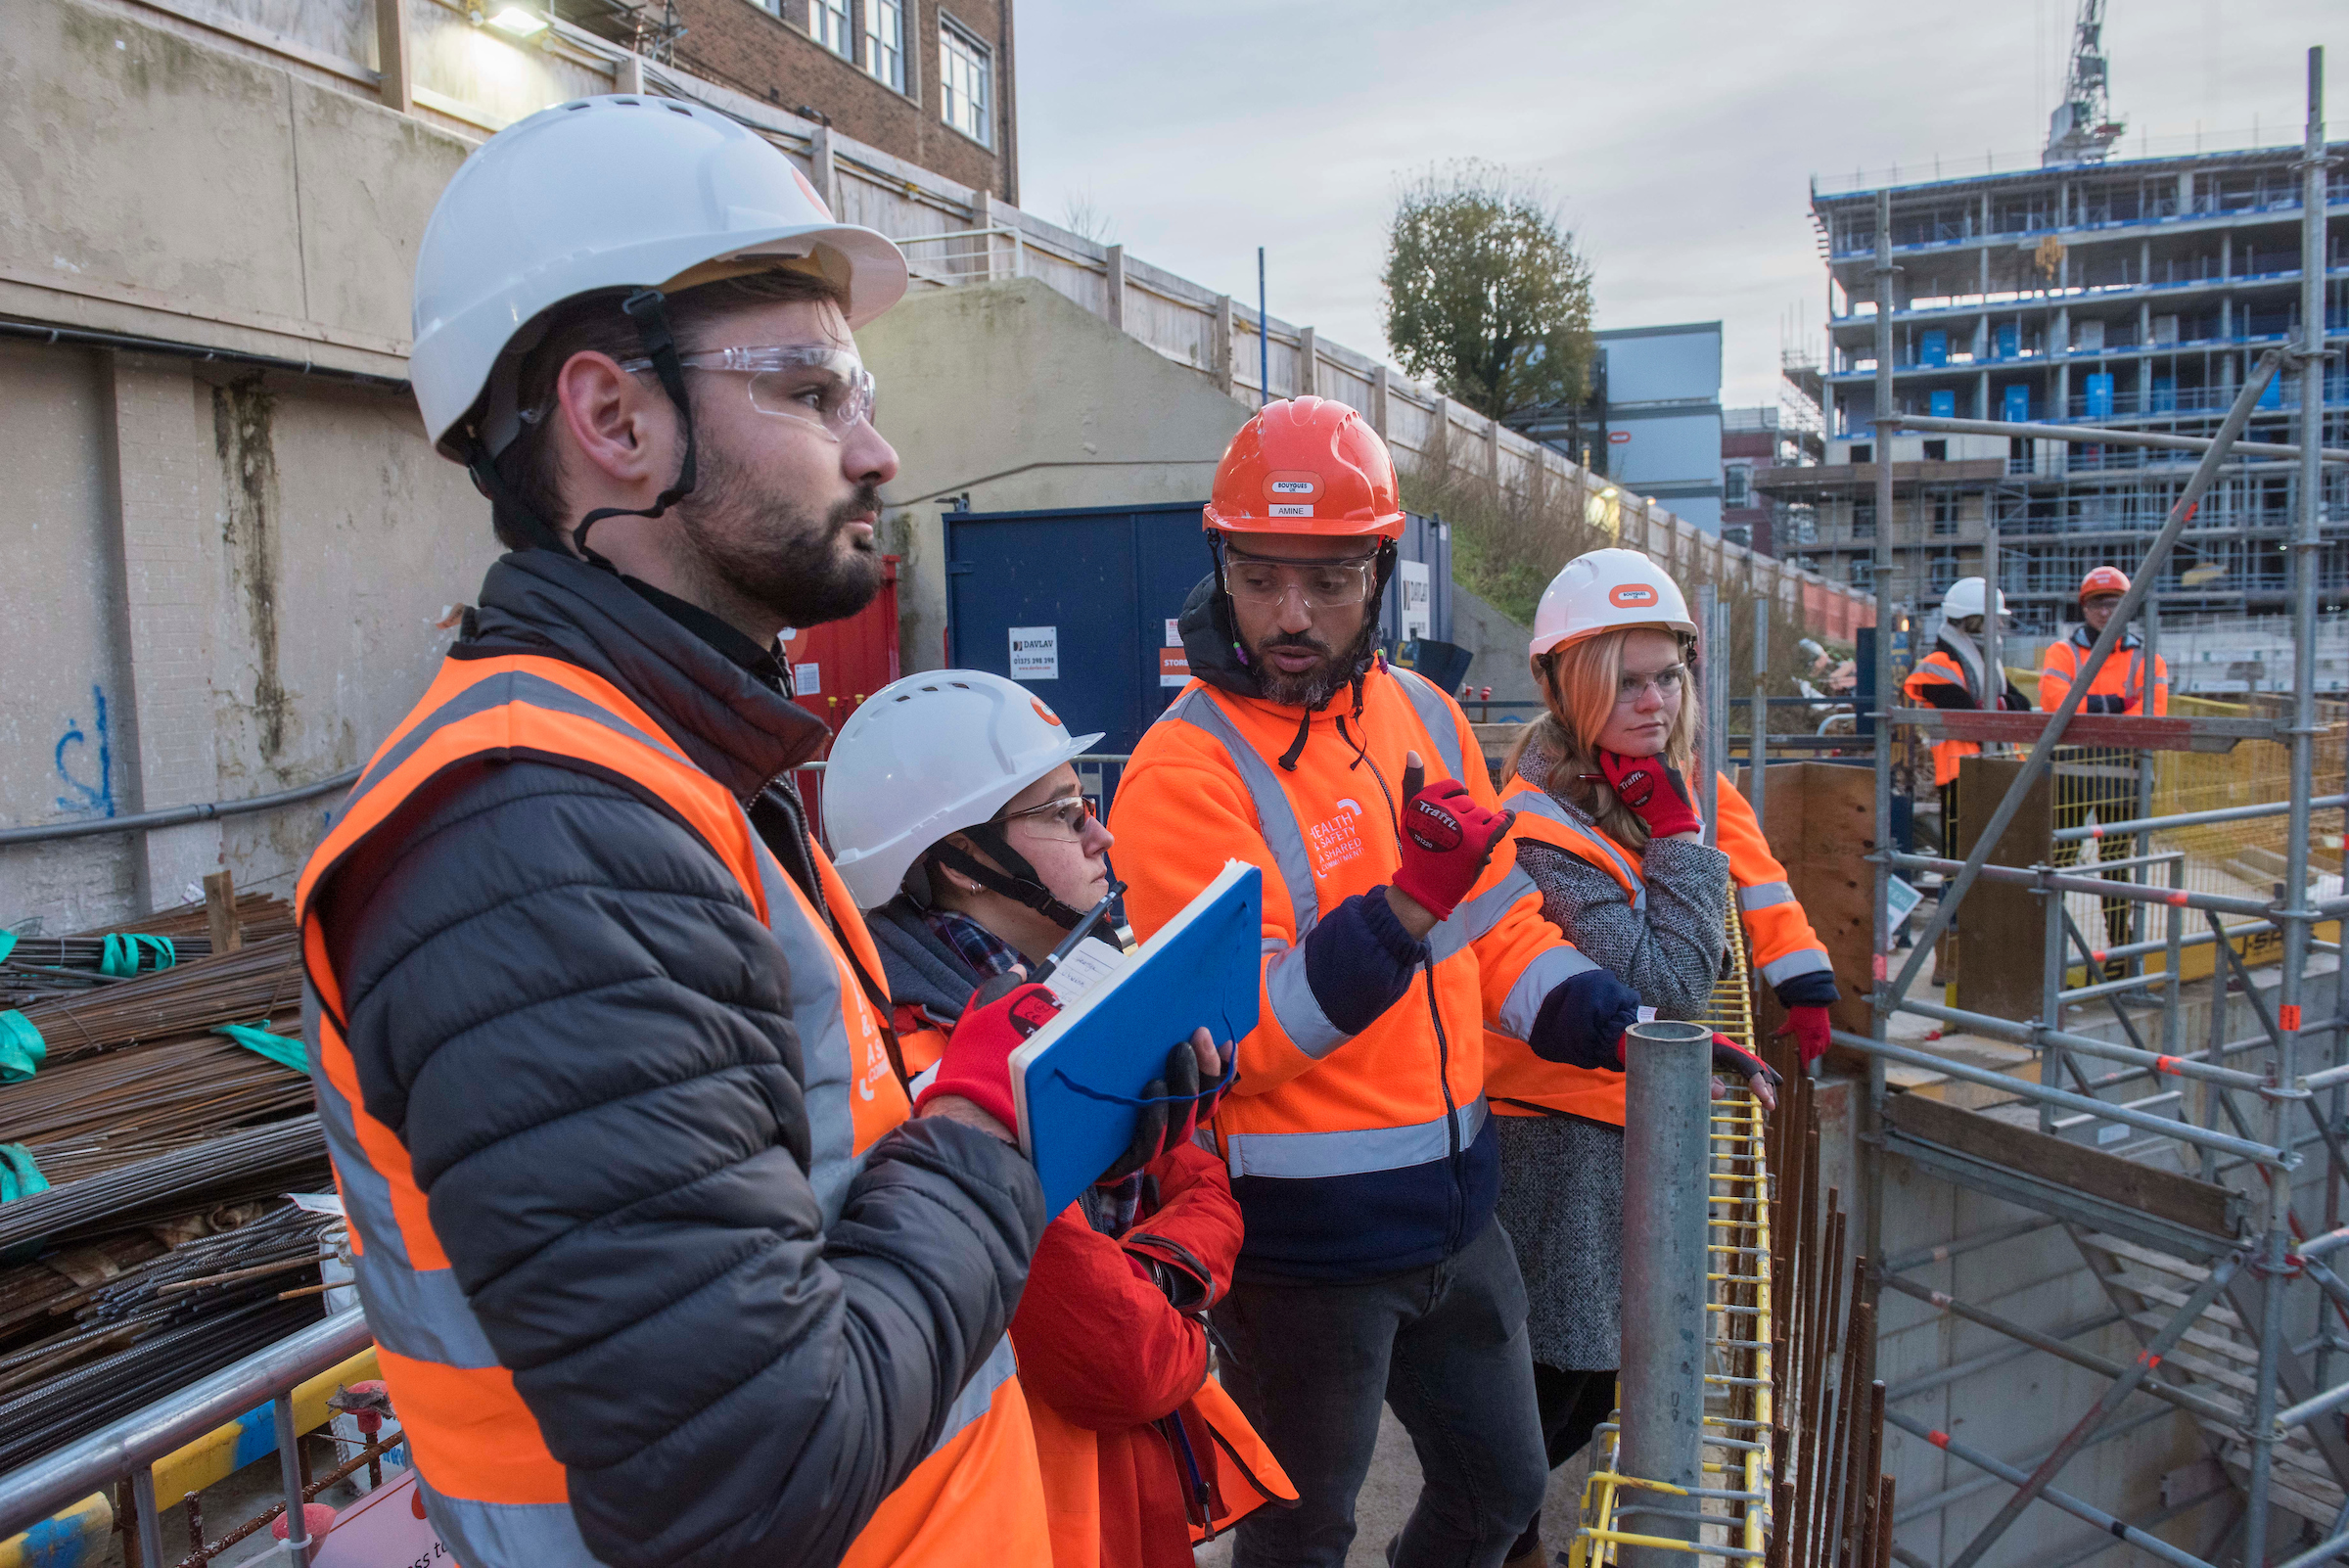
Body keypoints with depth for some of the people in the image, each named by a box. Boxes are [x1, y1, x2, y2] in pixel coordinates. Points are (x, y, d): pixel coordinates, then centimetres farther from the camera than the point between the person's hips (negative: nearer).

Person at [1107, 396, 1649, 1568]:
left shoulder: (1425, 716, 2)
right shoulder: (1185, 772, -19)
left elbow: (1497, 927, 11)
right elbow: (1226, 1045, -24)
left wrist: (1617, 1023, -3)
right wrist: (1403, 909, -33)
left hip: (1454, 1208, 6)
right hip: (1302, 1242, -6)